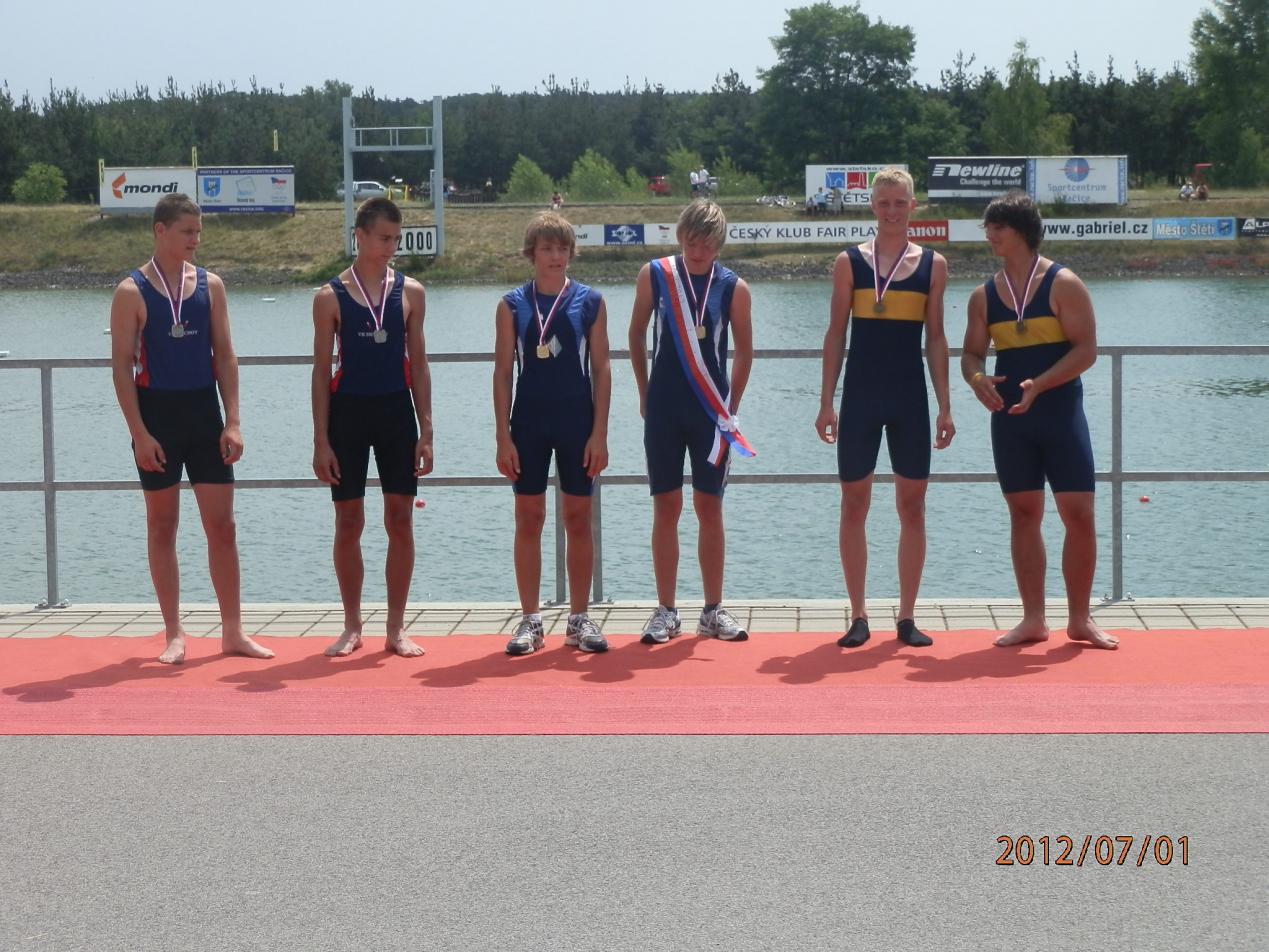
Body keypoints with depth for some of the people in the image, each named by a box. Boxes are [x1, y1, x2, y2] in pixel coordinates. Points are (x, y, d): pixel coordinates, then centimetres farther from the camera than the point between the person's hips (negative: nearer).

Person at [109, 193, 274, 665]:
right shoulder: (132, 292, -5)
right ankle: (174, 635, 12)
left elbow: (224, 356, 6)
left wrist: (233, 422, -2)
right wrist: (139, 433, -13)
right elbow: (122, 365, -7)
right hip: (156, 413, -3)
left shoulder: (210, 285, 5)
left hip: (203, 412, 3)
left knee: (222, 525, 2)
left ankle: (233, 631, 10)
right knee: (162, 527, 5)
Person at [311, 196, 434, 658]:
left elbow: (418, 364, 6)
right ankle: (352, 627, 15)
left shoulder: (409, 292, 4)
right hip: (347, 411, -1)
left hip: (396, 411, 1)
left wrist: (426, 431, 1)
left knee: (400, 520, 2)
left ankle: (396, 627, 11)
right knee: (348, 523, 4)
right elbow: (322, 370, 0)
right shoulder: (330, 297, -1)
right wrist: (321, 440, -5)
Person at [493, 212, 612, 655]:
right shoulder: (513, 305, 2)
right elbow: (503, 373, 2)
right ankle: (530, 621, 10)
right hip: (529, 422, 0)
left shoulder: (589, 302, 1)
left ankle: (579, 619, 13)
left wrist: (599, 433, -5)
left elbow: (601, 370, 1)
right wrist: (503, 437, -4)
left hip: (577, 421, 0)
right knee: (528, 520, 3)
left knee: (578, 520, 5)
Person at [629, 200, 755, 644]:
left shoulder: (733, 288, -2)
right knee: (666, 507, 2)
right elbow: (636, 335, 9)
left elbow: (744, 350, 7)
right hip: (664, 409, 0)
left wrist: (731, 406, 6)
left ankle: (713, 611, 13)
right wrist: (645, 394, 10)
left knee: (709, 508, 4)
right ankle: (666, 611, 8)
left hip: (711, 411, 0)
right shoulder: (654, 275, -1)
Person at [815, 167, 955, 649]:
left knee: (912, 505, 3)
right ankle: (858, 616, 9)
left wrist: (945, 406, 2)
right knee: (854, 504, 1)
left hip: (910, 397, 1)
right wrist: (826, 402, -1)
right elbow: (836, 335, 3)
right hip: (860, 396, -1)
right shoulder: (849, 262, 2)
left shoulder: (933, 264, 4)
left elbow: (936, 339, 6)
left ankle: (907, 617, 11)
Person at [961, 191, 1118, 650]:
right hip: (1010, 418, 4)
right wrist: (977, 379, -14)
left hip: (1061, 414, -4)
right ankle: (1033, 619, 13)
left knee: (1079, 514, -4)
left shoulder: (1063, 284, -5)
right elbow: (972, 353, 10)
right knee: (1023, 514, 6)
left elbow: (1086, 349, -11)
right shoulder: (985, 295, 8)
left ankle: (1079, 619, 8)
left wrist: (1039, 385, -22)